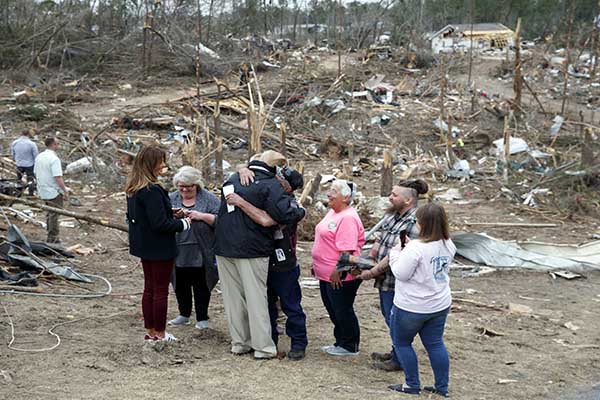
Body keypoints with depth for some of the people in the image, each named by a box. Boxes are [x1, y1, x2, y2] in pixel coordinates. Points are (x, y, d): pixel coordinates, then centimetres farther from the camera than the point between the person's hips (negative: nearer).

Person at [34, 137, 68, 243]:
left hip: (43, 191, 8)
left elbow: (36, 174, 13)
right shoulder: (54, 159, -20)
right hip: (54, 192, -8)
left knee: (50, 214, 19)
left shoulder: (39, 157, 5)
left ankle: (52, 237, 27)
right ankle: (52, 239, 6)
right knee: (54, 215, 1)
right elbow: (58, 178, -24)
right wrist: (65, 191, -18)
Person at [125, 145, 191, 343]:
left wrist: (172, 215, 12)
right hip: (159, 248, -9)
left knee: (149, 287, 16)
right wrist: (183, 223, -10)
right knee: (161, 290, 3)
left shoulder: (133, 189, 5)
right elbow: (160, 224, -25)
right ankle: (160, 334, 11)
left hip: (144, 245, 9)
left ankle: (150, 331, 24)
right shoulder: (152, 191, -24)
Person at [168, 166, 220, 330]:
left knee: (201, 287, 4)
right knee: (181, 285, 12)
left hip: (200, 253, -4)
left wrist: (202, 216, -20)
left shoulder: (208, 198, -3)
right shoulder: (172, 199, 9)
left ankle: (202, 318, 15)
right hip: (178, 253, 4)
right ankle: (184, 314, 27)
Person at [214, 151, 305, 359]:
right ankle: (263, 346, 5)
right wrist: (300, 211, -3)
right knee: (256, 297, 1)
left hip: (224, 247, 6)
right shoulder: (270, 185, -10)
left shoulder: (233, 179, 11)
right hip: (251, 249, -6)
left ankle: (239, 342, 20)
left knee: (233, 296, 12)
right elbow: (283, 214, -21)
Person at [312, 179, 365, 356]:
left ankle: (349, 346, 17)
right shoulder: (333, 212, 10)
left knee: (342, 310, 3)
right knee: (333, 309, 18)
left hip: (339, 276, -10)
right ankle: (341, 342, 31)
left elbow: (347, 250, -26)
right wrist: (317, 264, 20)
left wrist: (337, 271, -25)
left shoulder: (348, 218, -22)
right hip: (326, 274, 10)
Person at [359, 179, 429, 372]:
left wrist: (372, 272, -20)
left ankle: (399, 361, 19)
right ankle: (396, 353, 40)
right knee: (388, 315, 22)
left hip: (396, 281, -9)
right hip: (386, 278, 9)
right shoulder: (391, 215, 6)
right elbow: (380, 241, 14)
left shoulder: (413, 224, -24)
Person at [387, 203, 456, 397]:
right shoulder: (448, 245, -1)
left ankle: (412, 385, 15)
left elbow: (401, 273, -20)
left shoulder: (416, 248, -25)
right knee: (435, 344, 15)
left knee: (402, 343, 12)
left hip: (411, 307, -7)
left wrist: (395, 254, -3)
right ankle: (442, 387, 19)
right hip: (440, 305, 7)